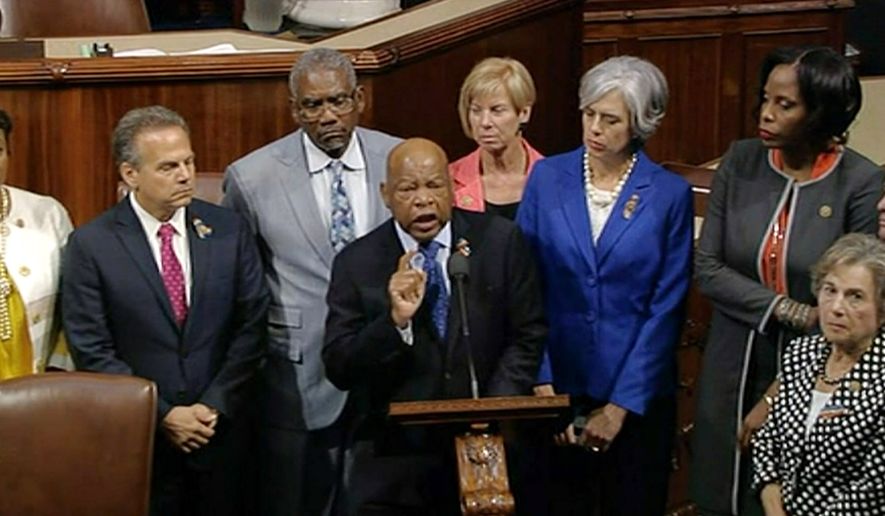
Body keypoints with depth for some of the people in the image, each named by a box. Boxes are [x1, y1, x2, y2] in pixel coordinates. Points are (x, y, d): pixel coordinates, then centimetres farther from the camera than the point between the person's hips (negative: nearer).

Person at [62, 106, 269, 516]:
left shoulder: (229, 230, 1)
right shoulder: (91, 245, -6)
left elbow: (252, 325, 1)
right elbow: (92, 351, -8)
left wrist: (215, 405, -7)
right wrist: (163, 415, -11)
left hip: (220, 431, 2)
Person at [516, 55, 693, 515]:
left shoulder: (670, 194, -5)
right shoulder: (547, 177, -1)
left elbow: (666, 308, -5)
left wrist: (622, 405, -9)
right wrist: (541, 383, -10)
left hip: (638, 395, -1)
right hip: (558, 388, 1)